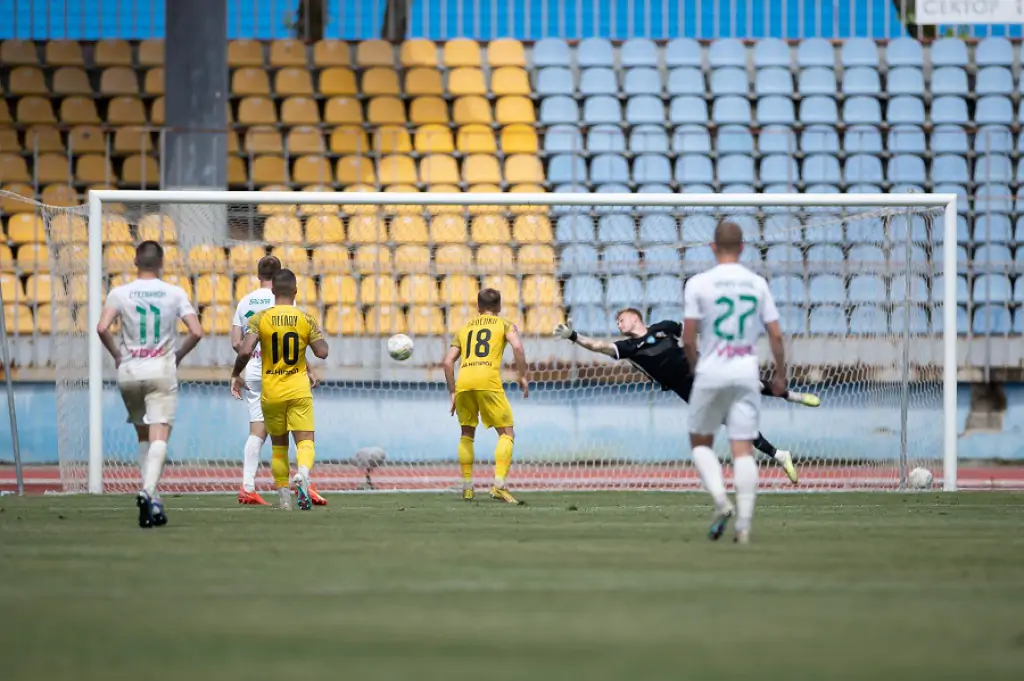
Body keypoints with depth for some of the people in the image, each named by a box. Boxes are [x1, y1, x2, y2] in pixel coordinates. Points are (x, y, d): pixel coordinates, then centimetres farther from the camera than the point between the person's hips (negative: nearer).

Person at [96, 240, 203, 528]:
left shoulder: (120, 293, -1)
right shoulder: (175, 294, -1)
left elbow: (102, 328, -14)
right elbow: (196, 332, -6)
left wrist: (116, 354, 2)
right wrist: (179, 355, 11)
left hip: (129, 370, 2)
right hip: (162, 369, -2)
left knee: (143, 436, 17)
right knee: (159, 436, -8)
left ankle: (151, 498, 13)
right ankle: (148, 491, -30)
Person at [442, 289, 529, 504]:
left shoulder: (464, 329, 27)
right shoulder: (505, 325, 17)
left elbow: (448, 362, 18)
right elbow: (517, 347, -4)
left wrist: (452, 392, 23)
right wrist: (523, 375, 2)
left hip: (463, 381, 4)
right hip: (488, 380, -4)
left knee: (467, 433, 21)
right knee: (506, 433, 3)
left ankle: (467, 487, 19)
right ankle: (499, 484, -14)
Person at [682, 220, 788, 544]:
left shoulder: (698, 283, -4)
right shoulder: (758, 284, 4)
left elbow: (688, 339, -6)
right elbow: (776, 335, 4)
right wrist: (780, 374, 16)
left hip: (711, 373, -2)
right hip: (747, 373, 2)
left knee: (700, 442, 14)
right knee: (743, 448, 1)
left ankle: (721, 501, -9)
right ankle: (744, 524, -8)